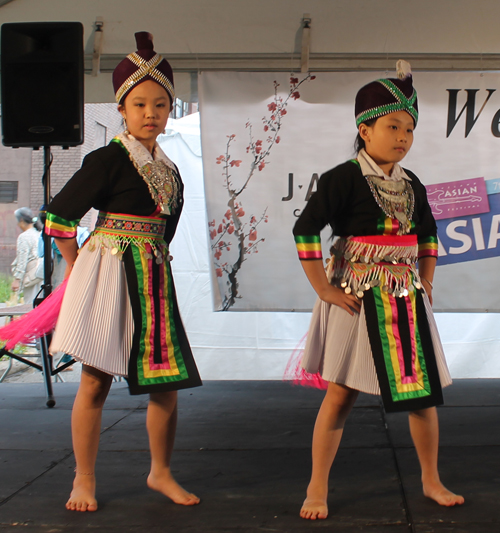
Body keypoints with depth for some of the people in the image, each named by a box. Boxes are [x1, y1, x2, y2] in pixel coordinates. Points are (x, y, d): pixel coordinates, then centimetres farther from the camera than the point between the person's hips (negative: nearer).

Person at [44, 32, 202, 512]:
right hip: (109, 274, -6)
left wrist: (150, 258, 11)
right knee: (96, 380, 0)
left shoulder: (169, 169, 12)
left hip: (153, 279, 6)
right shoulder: (110, 158, -8)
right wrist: (79, 270, 3)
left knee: (166, 381, 6)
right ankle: (84, 480, 13)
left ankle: (160, 473, 22)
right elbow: (59, 217, -6)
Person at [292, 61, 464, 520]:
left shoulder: (412, 185, 9)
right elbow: (305, 230, -17)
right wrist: (325, 291, -16)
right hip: (359, 301, -6)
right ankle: (318, 488, 12)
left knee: (424, 390, 9)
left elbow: (429, 234, 24)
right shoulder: (345, 178, -11)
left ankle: (431, 481, 26)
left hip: (407, 301, 6)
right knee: (341, 394, -1)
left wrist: (426, 283, 14)